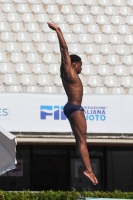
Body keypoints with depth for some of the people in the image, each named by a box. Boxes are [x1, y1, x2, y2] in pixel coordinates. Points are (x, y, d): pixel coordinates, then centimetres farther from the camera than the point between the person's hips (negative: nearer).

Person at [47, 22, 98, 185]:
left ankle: (87, 169, 8)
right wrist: (58, 31, -10)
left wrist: (58, 32, 23)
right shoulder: (69, 71, -9)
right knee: (82, 140, -13)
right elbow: (65, 50, -11)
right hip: (75, 108, -10)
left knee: (80, 140, 8)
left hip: (72, 107, 10)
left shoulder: (66, 71, 13)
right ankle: (89, 170, -18)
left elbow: (63, 51, 19)